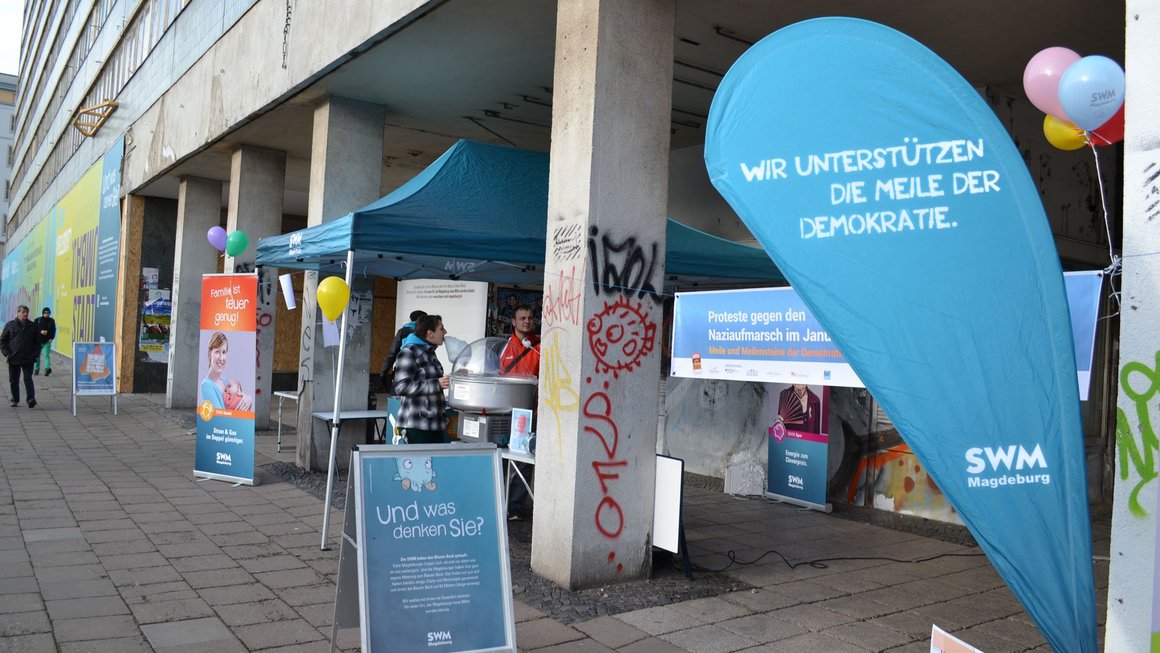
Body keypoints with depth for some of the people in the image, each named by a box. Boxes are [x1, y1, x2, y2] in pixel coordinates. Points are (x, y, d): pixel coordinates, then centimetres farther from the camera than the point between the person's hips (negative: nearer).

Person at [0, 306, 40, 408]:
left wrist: (35, 354, -2)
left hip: (28, 359, -1)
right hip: (13, 359, 1)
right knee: (14, 380, 9)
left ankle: (31, 399, -13)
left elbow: (37, 342, 11)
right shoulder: (10, 325, 4)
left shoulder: (32, 325, 7)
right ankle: (15, 400, 19)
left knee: (28, 379, -8)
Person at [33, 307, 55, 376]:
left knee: (46, 355, -14)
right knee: (37, 355, 10)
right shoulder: (38, 320, 2)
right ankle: (36, 369, 21)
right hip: (38, 341, 1)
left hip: (47, 341, -1)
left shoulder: (52, 321, 5)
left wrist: (51, 338, -7)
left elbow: (53, 330, 6)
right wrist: (41, 331, -20)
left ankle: (47, 368, -25)